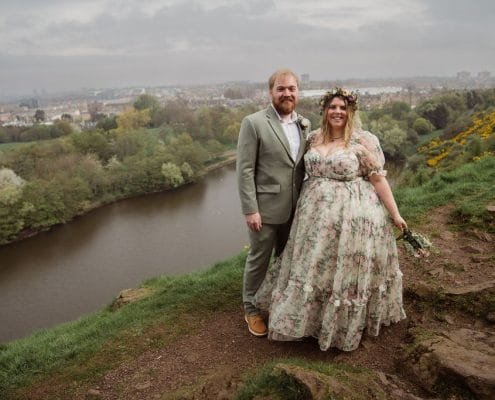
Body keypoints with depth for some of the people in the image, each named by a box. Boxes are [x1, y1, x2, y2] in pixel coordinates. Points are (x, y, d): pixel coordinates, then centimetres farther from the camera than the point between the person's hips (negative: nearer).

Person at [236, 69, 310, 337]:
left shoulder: (304, 124, 7)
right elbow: (244, 170, -13)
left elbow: (306, 165, 12)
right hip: (265, 208, -5)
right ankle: (251, 309, 30)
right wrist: (250, 210, -17)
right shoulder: (253, 123, -10)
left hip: (295, 209, 5)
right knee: (259, 260, 9)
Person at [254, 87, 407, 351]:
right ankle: (312, 315, 35)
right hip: (316, 213, 5)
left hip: (350, 215, -5)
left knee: (345, 270, 6)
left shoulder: (364, 140, -8)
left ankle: (345, 326, 27)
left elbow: (378, 178, -8)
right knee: (314, 265, 14)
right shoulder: (314, 138, 7)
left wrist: (394, 214, -8)